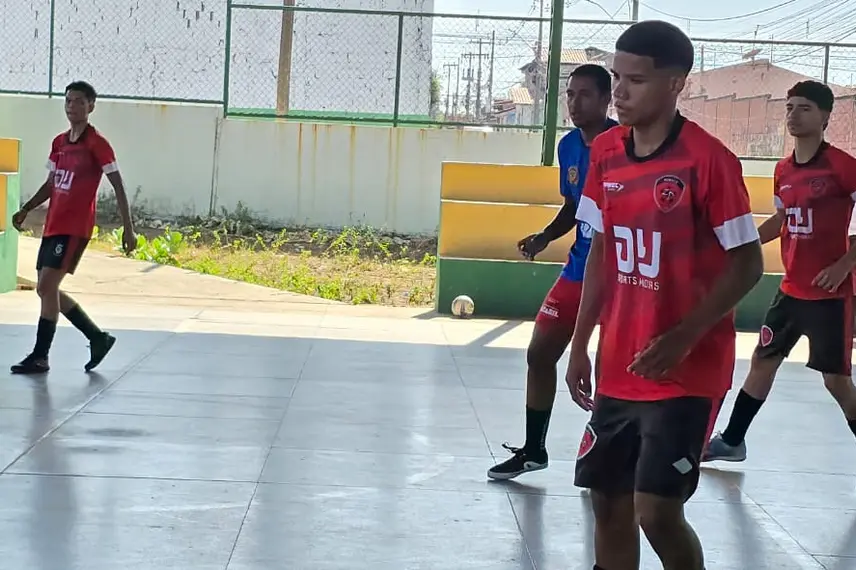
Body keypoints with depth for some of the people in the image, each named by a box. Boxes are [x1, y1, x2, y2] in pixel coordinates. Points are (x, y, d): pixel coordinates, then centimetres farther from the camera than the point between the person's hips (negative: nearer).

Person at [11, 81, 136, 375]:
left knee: (47, 286, -13)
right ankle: (98, 338, 22)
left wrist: (128, 228, -10)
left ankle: (40, 356, -5)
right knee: (47, 289, 9)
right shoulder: (59, 142, 13)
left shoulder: (96, 144, -8)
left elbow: (118, 186, -8)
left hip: (75, 228, -8)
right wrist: (26, 209, 11)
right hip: (52, 226, 8)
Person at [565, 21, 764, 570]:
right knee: (609, 504, 11)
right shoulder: (605, 153, 4)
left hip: (688, 373, -6)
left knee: (657, 512, -10)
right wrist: (581, 345, 11)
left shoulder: (709, 159, -15)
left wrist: (683, 339, -20)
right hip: (619, 370, 6)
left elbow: (748, 264, -12)